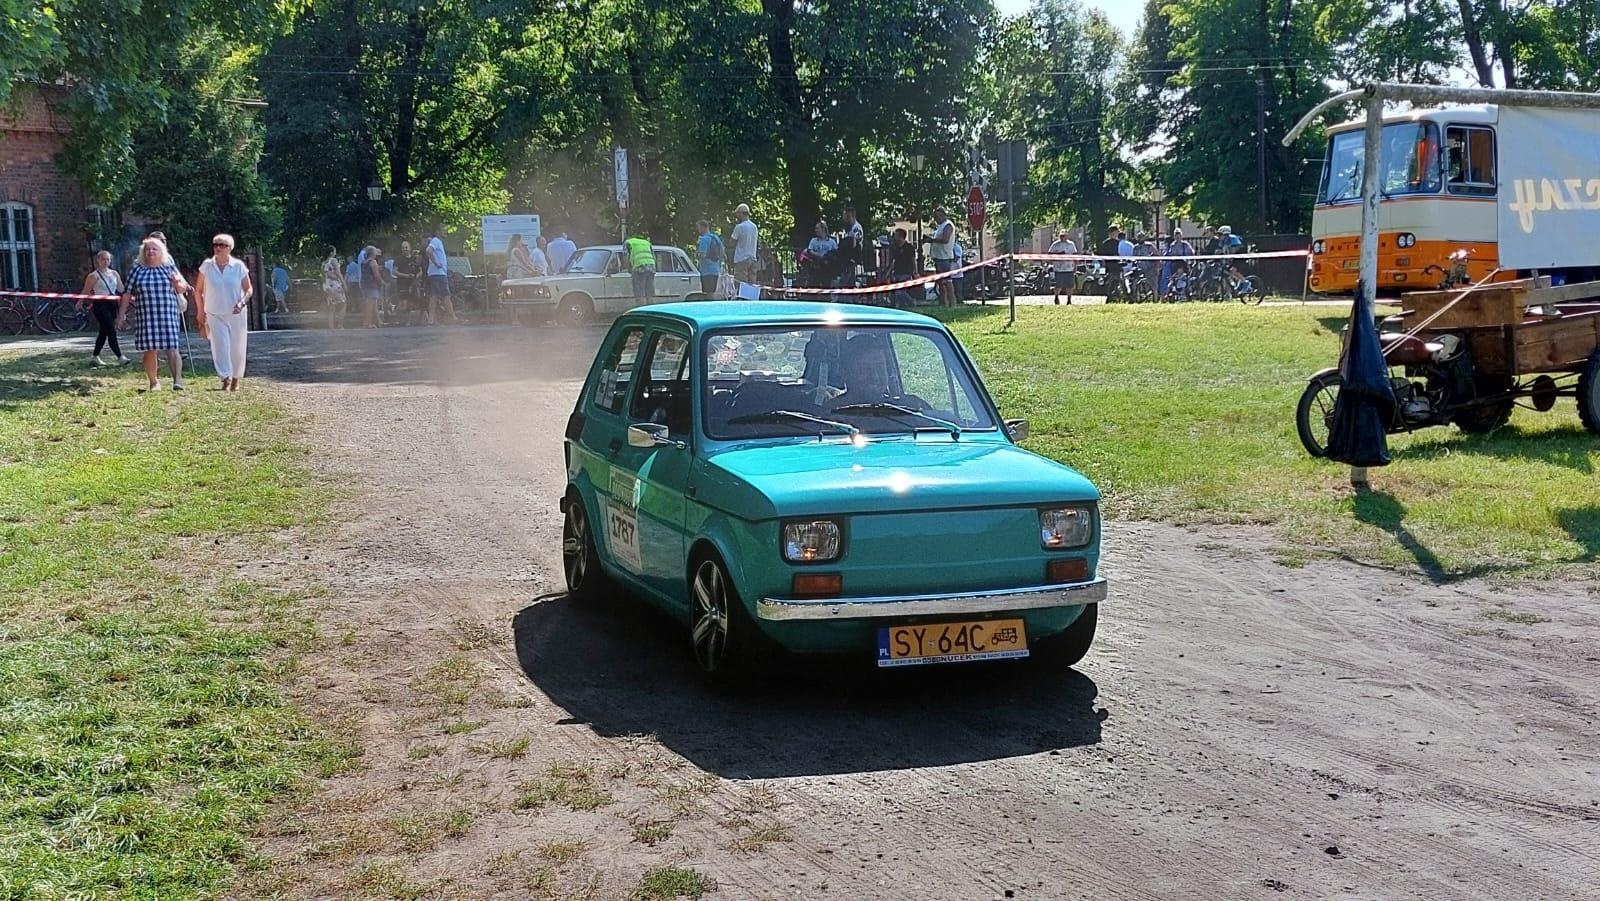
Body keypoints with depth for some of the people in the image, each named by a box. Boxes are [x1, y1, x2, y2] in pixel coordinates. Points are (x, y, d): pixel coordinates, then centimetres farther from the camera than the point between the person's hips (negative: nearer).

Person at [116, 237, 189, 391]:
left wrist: (177, 284, -8)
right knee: (150, 350, 3)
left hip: (169, 315, -1)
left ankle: (177, 380, -20)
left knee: (172, 347, -13)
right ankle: (154, 382, 17)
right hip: (146, 317, 1)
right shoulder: (137, 270, 9)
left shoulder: (169, 268, 9)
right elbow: (127, 294, 11)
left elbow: (183, 290, 15)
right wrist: (121, 315, 7)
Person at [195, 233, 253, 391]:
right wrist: (201, 311, 5)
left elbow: (249, 289, 4)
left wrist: (242, 303, -15)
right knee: (220, 345, -15)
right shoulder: (206, 266, 0)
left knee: (237, 348, 7)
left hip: (236, 314, 0)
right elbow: (198, 289, 9)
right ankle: (226, 378, -18)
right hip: (214, 314, 0)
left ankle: (236, 379, 24)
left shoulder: (239, 266, -2)